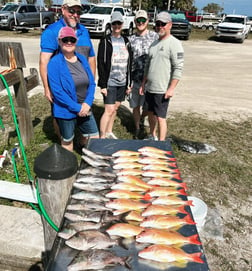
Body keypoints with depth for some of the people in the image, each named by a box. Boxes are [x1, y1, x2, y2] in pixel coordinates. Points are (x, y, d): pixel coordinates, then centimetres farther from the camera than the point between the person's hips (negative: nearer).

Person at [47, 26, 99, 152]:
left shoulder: (82, 59, 4)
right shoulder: (54, 63, -13)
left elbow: (92, 83, 4)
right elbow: (57, 91, -18)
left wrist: (87, 103, -12)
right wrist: (77, 108, -18)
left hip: (85, 109, 5)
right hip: (66, 111, -5)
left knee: (94, 138, 13)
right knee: (67, 141, 14)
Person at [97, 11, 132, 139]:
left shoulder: (126, 41, 11)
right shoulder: (105, 41, -5)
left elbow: (129, 63, 13)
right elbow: (101, 64, -8)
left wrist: (129, 83, 10)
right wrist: (103, 85, -13)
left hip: (122, 82, 5)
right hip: (109, 82, -5)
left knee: (115, 108, 13)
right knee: (109, 110, -8)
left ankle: (109, 132, 28)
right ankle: (102, 137, 1)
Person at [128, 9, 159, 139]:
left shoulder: (155, 36, -1)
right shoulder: (131, 39, 7)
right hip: (134, 78, 2)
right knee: (135, 105, 10)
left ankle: (141, 119, 39)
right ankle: (137, 129, 28)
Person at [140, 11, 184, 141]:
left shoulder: (174, 43, -9)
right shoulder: (154, 44, 14)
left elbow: (178, 68, -15)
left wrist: (171, 88, -20)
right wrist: (143, 84, 16)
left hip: (162, 90, -8)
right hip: (150, 88, 8)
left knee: (160, 117, -4)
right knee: (151, 113, 19)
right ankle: (152, 136, 37)